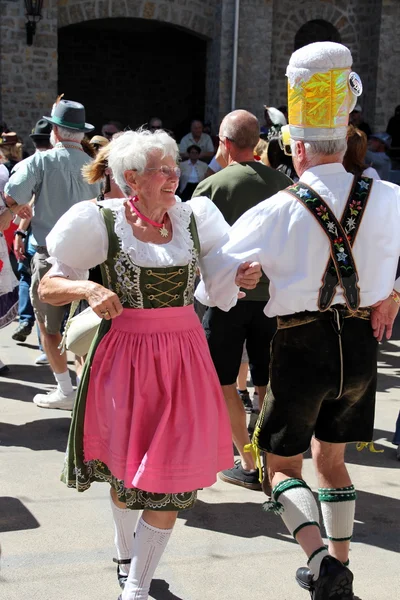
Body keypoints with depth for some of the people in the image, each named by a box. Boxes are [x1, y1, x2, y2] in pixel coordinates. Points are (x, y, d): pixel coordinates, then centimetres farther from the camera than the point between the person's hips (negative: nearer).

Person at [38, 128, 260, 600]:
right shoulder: (104, 224, -7)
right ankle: (126, 554, 45)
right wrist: (87, 289, -23)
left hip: (182, 357, 2)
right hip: (125, 355, -2)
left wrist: (250, 272, -8)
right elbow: (48, 288, -4)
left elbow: (235, 268, 15)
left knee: (171, 478, -2)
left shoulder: (191, 220, 2)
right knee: (125, 469, 16)